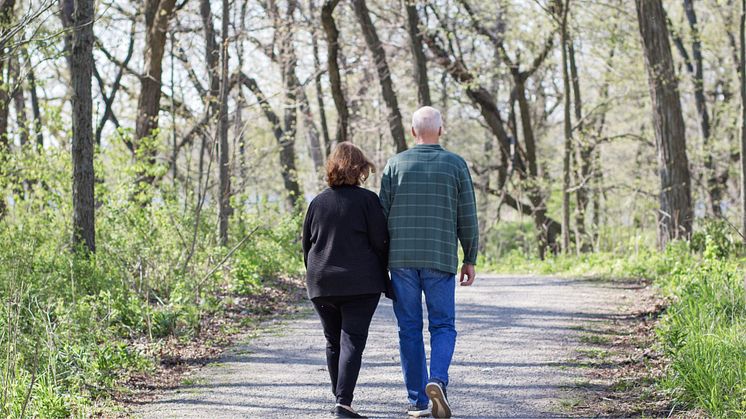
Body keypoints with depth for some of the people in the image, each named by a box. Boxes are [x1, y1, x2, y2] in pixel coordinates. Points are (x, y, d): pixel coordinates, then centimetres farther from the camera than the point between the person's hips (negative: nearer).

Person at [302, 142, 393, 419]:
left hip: (322, 285, 4)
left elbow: (307, 244, 11)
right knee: (352, 342, -5)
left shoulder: (318, 202, 7)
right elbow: (380, 243, -6)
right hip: (361, 284, -4)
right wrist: (383, 279, 4)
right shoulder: (367, 200, -6)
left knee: (333, 342, 15)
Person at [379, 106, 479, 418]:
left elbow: (383, 214, 2)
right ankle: (437, 380, -19)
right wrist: (470, 259, 8)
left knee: (410, 328, 8)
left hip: (401, 258, 1)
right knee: (443, 326, 7)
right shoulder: (456, 165, 1)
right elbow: (467, 217, 0)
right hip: (441, 259, -1)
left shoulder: (395, 164, 3)